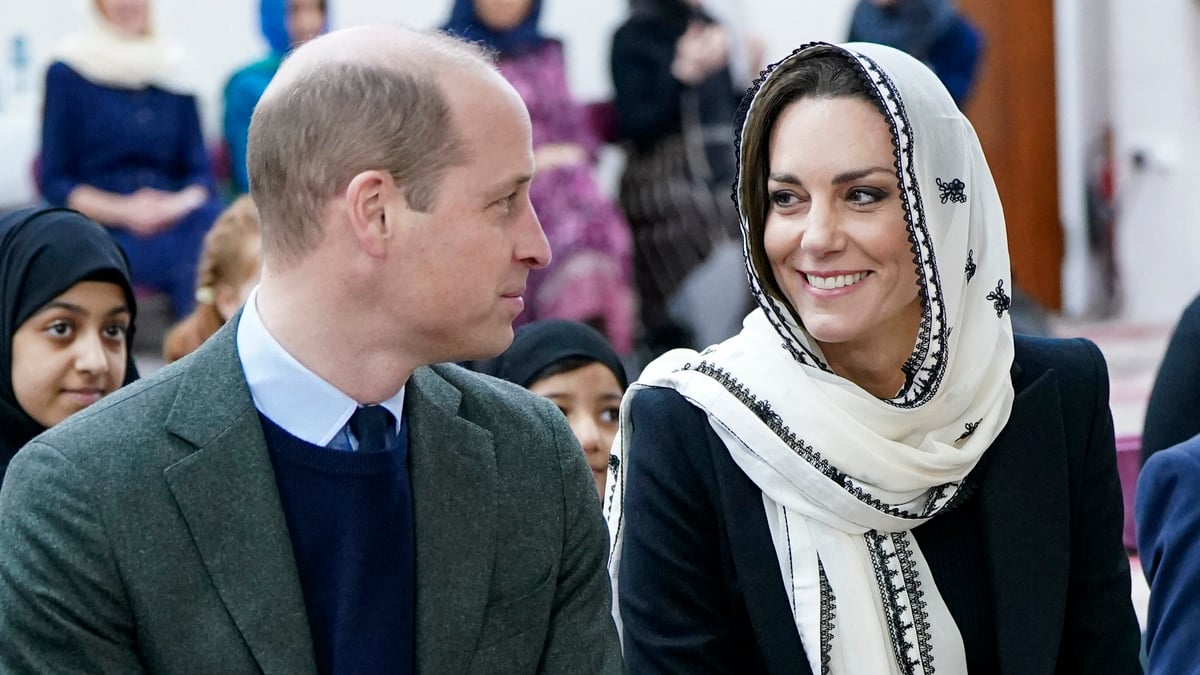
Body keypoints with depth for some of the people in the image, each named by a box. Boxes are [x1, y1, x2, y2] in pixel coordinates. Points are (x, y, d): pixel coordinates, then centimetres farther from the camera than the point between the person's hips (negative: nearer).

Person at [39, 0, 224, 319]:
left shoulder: (175, 69, 16)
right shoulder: (67, 74, 7)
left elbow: (201, 173, 13)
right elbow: (54, 182, 3)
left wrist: (181, 204, -10)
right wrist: (123, 210, -12)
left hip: (173, 218, 3)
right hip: (102, 232, -3)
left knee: (210, 219, -32)